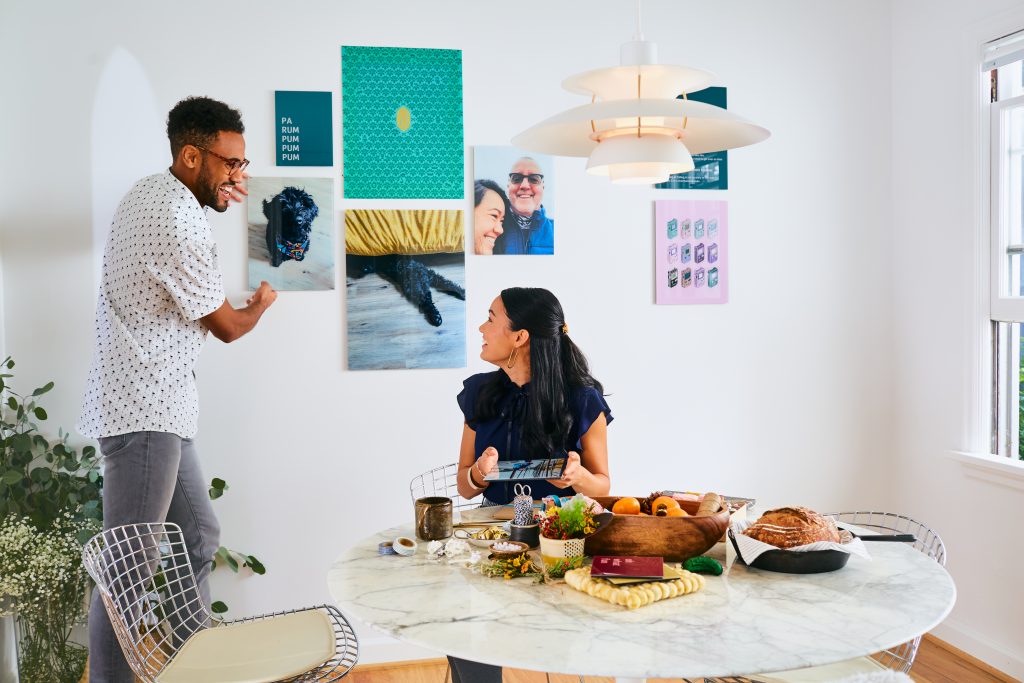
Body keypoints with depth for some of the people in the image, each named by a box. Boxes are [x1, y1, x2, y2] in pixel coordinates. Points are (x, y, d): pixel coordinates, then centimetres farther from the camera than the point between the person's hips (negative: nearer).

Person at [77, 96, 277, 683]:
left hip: (157, 406, 11)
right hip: (144, 410, -11)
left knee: (199, 540, 15)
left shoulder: (150, 191, 11)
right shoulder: (180, 225, -19)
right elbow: (227, 326, -8)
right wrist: (263, 302, 13)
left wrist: (224, 190, 27)